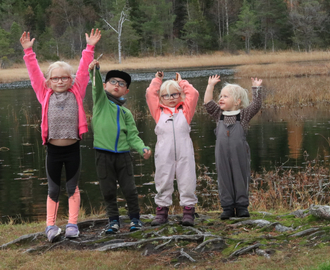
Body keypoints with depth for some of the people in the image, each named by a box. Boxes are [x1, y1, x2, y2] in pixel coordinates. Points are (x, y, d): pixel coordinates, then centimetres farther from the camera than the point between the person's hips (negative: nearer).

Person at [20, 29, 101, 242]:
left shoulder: (76, 93, 2)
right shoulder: (46, 95, 3)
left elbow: (83, 71, 1)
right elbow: (35, 73, 3)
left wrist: (90, 48, -1)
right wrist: (28, 51, 1)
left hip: (72, 147, 0)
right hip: (53, 149, 0)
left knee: (73, 187, 9)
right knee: (53, 189, 8)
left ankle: (72, 224, 16)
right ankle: (51, 226, 14)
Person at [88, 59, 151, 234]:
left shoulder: (126, 113, 12)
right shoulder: (101, 101, 5)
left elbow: (132, 136, 7)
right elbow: (97, 87, -15)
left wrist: (142, 148, -12)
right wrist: (94, 71, -35)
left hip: (123, 155, 2)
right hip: (103, 155, -2)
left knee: (129, 189, 3)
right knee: (108, 191, 5)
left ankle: (135, 218, 18)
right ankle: (113, 221, 16)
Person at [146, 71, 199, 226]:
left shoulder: (185, 110, 14)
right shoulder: (159, 111, 14)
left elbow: (193, 94, 9)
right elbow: (150, 94, 11)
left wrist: (181, 82, 20)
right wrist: (157, 80, 24)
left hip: (184, 153, 0)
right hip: (164, 154, 0)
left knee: (187, 182, 0)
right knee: (163, 182, 4)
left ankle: (188, 211, 5)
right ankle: (162, 211, 12)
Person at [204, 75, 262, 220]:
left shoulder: (243, 115, 2)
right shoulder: (219, 115, 11)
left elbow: (256, 105, -4)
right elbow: (208, 103, 9)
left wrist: (256, 88, -5)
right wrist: (211, 85, 9)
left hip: (239, 156, -2)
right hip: (222, 156, 3)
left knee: (241, 179, 3)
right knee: (224, 180, 3)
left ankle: (241, 206, 12)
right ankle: (227, 207, 10)